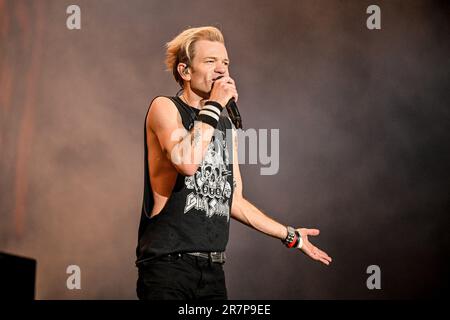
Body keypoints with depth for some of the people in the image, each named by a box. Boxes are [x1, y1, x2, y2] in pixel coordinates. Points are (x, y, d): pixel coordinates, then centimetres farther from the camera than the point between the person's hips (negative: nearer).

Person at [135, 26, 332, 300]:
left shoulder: (226, 124, 16)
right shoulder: (165, 108, -3)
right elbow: (187, 162, -24)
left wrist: (290, 235, 25)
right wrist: (214, 105, -14)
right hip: (168, 263, -6)